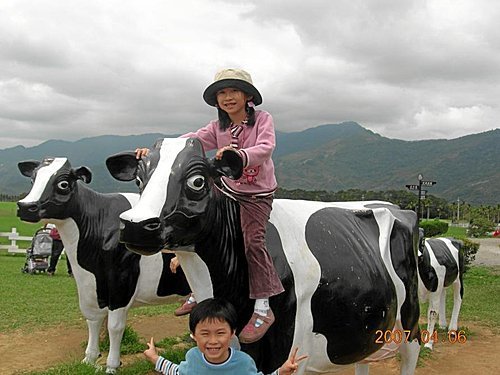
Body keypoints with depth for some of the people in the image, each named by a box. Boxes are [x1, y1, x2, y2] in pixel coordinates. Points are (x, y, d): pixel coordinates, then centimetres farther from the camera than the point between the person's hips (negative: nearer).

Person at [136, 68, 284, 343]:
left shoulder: (262, 119, -9)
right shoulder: (218, 128, 2)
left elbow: (265, 148, -27)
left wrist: (239, 154, -48)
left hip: (258, 194, -5)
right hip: (228, 188, 5)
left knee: (252, 238, -20)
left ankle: (263, 308, -11)